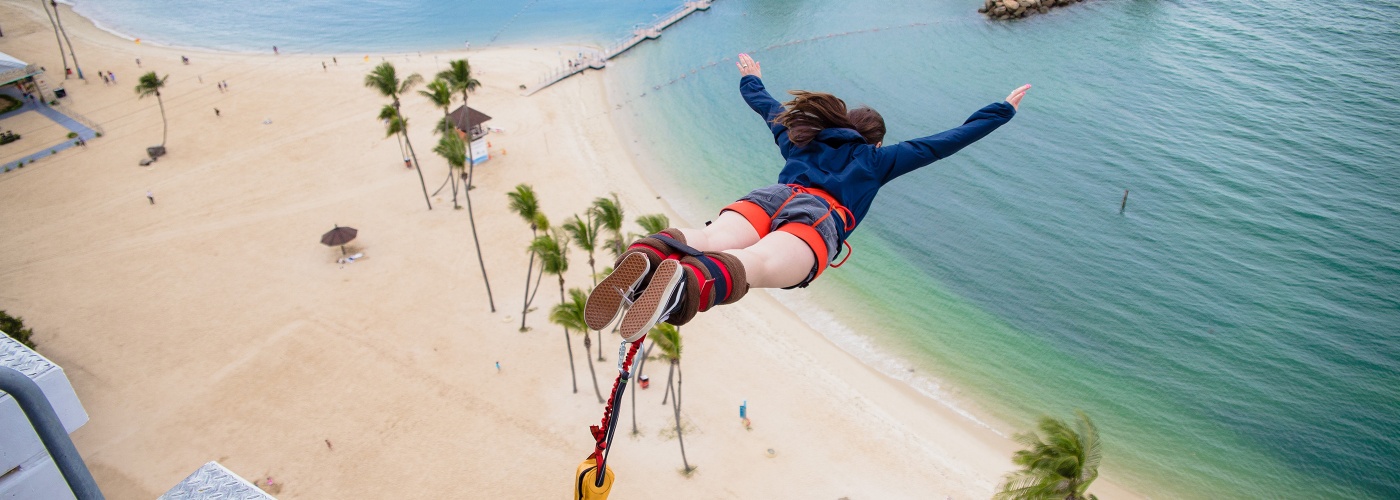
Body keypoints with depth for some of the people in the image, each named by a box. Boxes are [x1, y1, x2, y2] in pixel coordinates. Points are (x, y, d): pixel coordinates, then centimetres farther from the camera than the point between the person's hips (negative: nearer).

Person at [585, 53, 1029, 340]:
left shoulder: (801, 137, 39)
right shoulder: (877, 159, 31)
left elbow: (767, 106, 56)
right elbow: (944, 143, 35)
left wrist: (751, 79, 77)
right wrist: (1003, 111, 46)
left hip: (770, 196, 4)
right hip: (819, 214, -4)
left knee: (710, 239, -28)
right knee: (760, 264, -35)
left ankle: (646, 258, -59)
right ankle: (689, 281, -66)